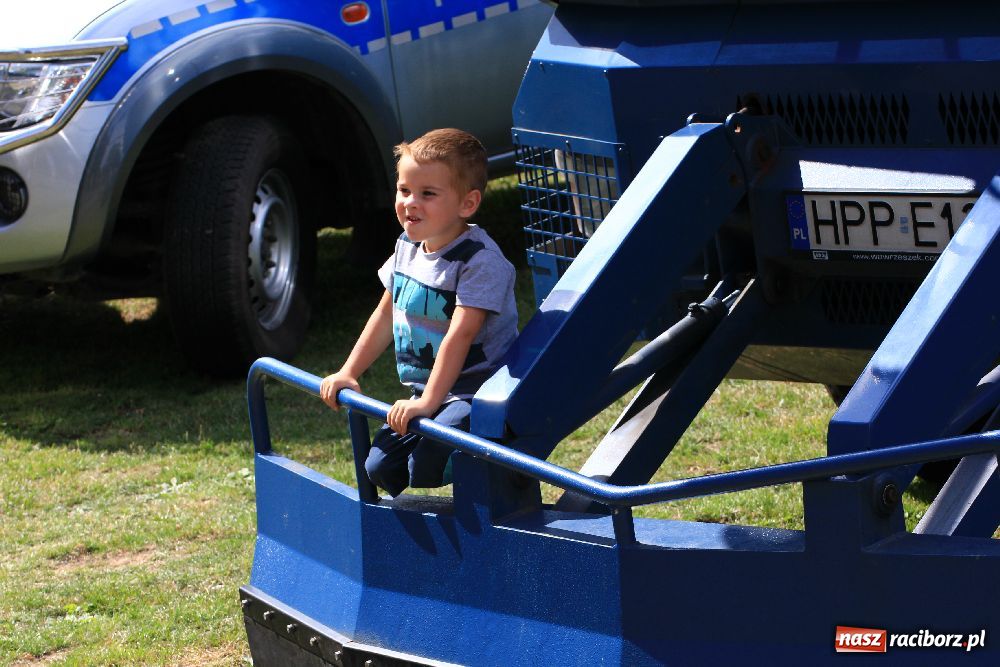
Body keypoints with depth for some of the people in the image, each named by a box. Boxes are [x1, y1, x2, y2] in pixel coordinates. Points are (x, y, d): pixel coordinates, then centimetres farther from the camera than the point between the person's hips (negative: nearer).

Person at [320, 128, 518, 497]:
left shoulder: (479, 260, -21)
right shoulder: (408, 248, 5)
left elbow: (460, 335, -28)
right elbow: (386, 315, 16)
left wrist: (429, 401, -34)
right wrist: (348, 373, 14)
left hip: (476, 394, -8)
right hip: (424, 393, 8)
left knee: (426, 467, -23)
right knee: (380, 467, -1)